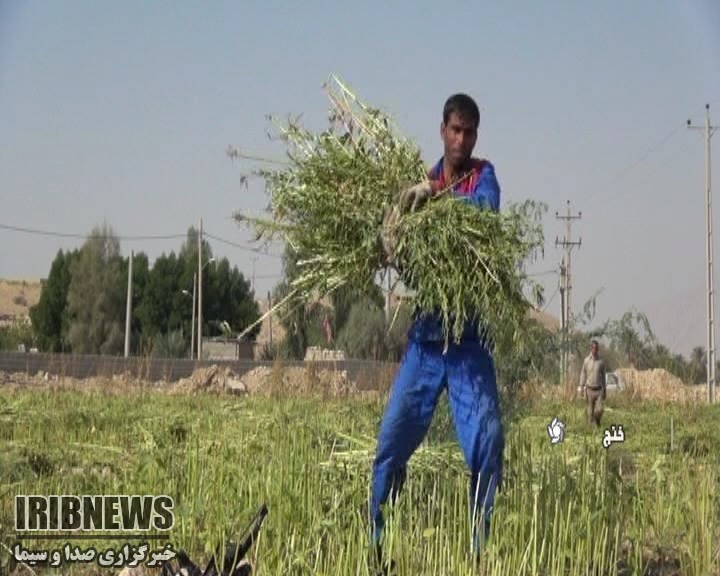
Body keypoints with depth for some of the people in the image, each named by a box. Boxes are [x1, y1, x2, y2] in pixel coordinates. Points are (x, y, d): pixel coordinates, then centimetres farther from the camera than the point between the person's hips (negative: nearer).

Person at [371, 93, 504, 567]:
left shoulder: (483, 176, 3)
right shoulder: (423, 185, 11)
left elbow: (488, 212, -19)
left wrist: (436, 194, -35)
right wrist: (393, 243, -19)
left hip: (470, 339, -2)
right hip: (425, 336, 2)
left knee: (489, 441, -10)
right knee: (392, 441, -4)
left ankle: (480, 545, 0)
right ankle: (374, 541, 6)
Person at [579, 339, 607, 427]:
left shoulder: (601, 362, 2)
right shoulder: (586, 360, -3)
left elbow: (603, 376, 10)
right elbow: (583, 374, 2)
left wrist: (605, 391, 10)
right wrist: (582, 387, -7)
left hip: (599, 390, 1)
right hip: (589, 390, -1)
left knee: (599, 410, -11)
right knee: (590, 411, 0)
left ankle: (597, 421, 19)